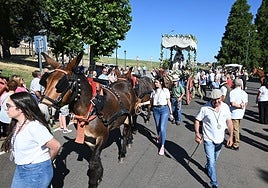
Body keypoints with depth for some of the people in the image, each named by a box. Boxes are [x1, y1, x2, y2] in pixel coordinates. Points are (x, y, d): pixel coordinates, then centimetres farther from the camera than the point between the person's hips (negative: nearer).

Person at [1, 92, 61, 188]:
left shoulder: (34, 127, -27)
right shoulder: (17, 124, -1)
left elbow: (56, 146, -26)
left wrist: (46, 161, -7)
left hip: (36, 172, -8)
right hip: (20, 170, 8)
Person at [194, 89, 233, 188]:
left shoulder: (225, 107, -7)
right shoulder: (205, 108, -19)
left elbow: (229, 122, 0)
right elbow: (197, 120, -10)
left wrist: (231, 136, -7)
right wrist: (197, 133, -22)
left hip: (220, 139, 5)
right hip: (208, 139, -4)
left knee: (214, 159, 26)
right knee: (212, 162, -3)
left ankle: (207, 167, 55)